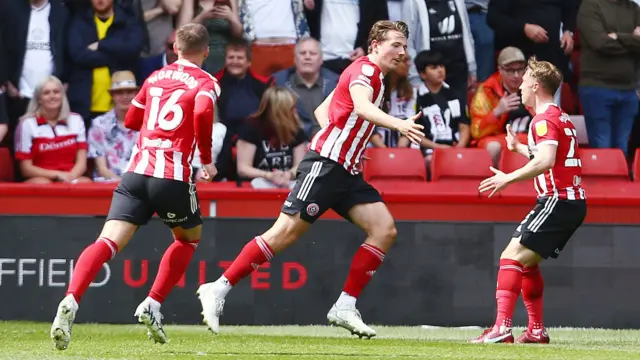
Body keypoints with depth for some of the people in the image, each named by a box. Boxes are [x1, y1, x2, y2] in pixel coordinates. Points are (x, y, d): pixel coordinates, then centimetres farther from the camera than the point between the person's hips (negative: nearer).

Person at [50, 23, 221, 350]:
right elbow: (203, 113, -16)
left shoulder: (155, 78, 20)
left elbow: (131, 120, 30)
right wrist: (207, 159, -4)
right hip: (173, 176, -3)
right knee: (189, 238, 25)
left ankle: (70, 302, -34)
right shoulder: (205, 83, 5)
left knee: (109, 242, -10)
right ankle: (152, 305, 12)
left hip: (136, 170, 3)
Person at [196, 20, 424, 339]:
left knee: (384, 230, -4)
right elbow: (361, 107, -32)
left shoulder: (370, 75, 20)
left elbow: (322, 111, 27)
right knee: (286, 232, -10)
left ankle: (345, 307, -4)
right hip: (325, 164, -9)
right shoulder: (365, 70, -9)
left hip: (346, 172, 9)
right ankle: (218, 289, -3)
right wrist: (398, 124, -46)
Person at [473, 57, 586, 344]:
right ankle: (537, 330, 17)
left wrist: (508, 178, -25)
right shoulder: (562, 119, 20)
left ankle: (502, 327, -27)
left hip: (558, 200, -10)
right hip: (574, 201, 10)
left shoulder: (544, 119, -11)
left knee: (513, 255, -16)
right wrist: (519, 147, 37)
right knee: (527, 261, 17)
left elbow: (546, 161, -27)